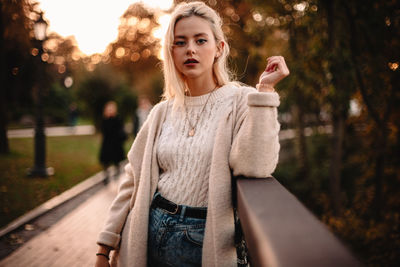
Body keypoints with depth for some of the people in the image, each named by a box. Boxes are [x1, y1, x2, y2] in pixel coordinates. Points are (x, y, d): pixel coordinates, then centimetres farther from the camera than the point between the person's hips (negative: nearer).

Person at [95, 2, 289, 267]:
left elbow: (255, 166, -23)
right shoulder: (163, 112, 6)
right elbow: (134, 181, 7)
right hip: (152, 235, 4)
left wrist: (264, 89, -21)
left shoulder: (241, 101, -6)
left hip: (205, 242, -4)